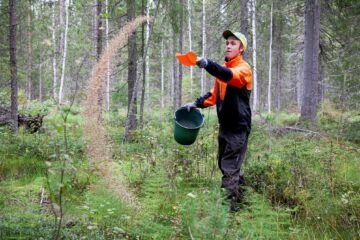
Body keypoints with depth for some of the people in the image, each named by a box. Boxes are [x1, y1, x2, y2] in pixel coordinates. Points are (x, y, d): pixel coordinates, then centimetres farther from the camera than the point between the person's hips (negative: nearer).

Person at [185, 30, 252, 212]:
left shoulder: (243, 69, -12)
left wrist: (208, 64, -51)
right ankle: (242, 190, 31)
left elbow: (230, 75, -35)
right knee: (224, 164, 16)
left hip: (239, 127, -9)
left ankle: (232, 207, -4)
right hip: (225, 125, 9)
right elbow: (215, 94, 26)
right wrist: (197, 103, 12)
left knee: (229, 168, -10)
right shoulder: (223, 68, 15)